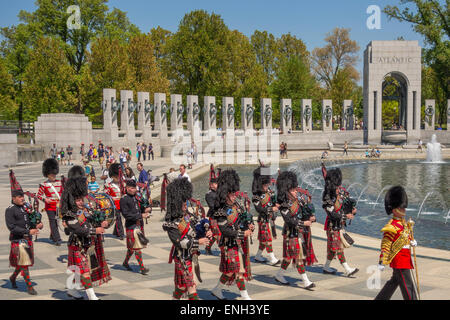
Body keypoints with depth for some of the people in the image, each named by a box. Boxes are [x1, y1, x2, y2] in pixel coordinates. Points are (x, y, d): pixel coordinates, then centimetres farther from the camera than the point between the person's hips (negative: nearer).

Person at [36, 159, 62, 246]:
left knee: (56, 222, 13)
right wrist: (45, 199, -17)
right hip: (50, 207, -4)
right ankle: (57, 239, -7)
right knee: (53, 222, -6)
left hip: (58, 206, 4)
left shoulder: (59, 183, 7)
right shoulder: (44, 185, -4)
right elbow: (39, 195, 1)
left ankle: (52, 236, 33)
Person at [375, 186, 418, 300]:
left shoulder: (405, 223, 12)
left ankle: (380, 298, 31)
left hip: (405, 259, 10)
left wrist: (412, 242, 3)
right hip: (399, 260, -10)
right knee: (408, 287, -6)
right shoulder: (392, 226, -17)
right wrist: (382, 262, -18)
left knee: (394, 282, 19)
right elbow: (385, 245, -17)